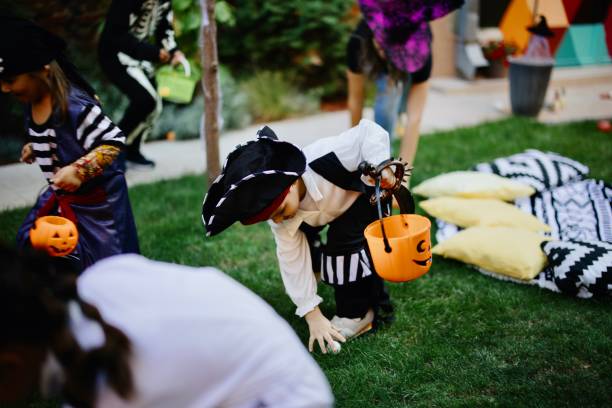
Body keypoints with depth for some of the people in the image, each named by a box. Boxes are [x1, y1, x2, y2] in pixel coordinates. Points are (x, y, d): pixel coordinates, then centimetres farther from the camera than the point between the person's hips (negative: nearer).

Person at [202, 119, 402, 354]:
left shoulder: (325, 159, -45)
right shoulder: (277, 203, -27)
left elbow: (368, 131, -35)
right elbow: (293, 260, -22)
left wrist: (381, 168, -48)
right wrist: (313, 316, -22)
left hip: (364, 192, -5)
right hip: (329, 207, 5)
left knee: (344, 243, -24)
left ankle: (356, 315, -8)